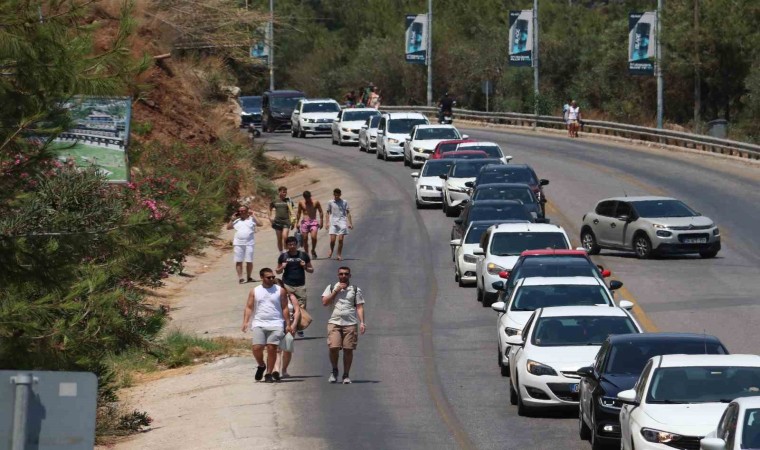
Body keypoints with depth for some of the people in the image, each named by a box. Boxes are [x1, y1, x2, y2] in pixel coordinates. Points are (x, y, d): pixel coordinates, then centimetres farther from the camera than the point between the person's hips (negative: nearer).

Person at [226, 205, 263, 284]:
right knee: (238, 261, 0)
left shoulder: (251, 219, 6)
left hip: (249, 243, -3)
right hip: (238, 243, 3)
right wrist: (232, 219, 6)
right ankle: (240, 278, 4)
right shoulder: (236, 220, 15)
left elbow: (259, 224, -8)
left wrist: (253, 216, -7)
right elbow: (228, 227, 13)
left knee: (249, 261, 0)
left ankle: (248, 277, 13)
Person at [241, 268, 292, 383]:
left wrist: (288, 324, 3)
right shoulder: (254, 291, 10)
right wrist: (245, 322, -7)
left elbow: (285, 308, 8)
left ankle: (269, 373, 3)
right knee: (257, 347, -12)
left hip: (275, 324, -1)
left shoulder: (280, 291, 8)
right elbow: (249, 307, 8)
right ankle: (261, 366, 17)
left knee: (272, 348, -8)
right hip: (259, 324, 1)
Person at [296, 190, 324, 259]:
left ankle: (313, 250, 4)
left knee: (314, 237, -19)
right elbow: (298, 213, 17)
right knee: (305, 239, 0)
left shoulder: (316, 203, 2)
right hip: (304, 222, 2)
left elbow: (321, 212, 9)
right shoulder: (301, 203, 6)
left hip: (313, 222, -2)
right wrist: (297, 222, 12)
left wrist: (321, 221, 3)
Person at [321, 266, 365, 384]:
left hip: (350, 323, 0)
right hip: (334, 322, 0)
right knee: (333, 348, -13)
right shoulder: (331, 288, 12)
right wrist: (336, 291, -3)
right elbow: (325, 302, 1)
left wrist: (362, 322, -5)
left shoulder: (355, 289, 10)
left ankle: (346, 375, 9)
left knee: (348, 350, -2)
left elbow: (359, 307, 6)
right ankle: (334, 370, 10)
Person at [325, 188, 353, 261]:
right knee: (332, 240, -5)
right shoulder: (330, 203, 6)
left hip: (342, 222, 0)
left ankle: (339, 255, 6)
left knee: (340, 240, -6)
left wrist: (350, 223, 3)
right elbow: (328, 213, 11)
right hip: (333, 223, 0)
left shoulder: (344, 202, 6)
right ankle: (331, 251, 23)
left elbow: (348, 213, 8)